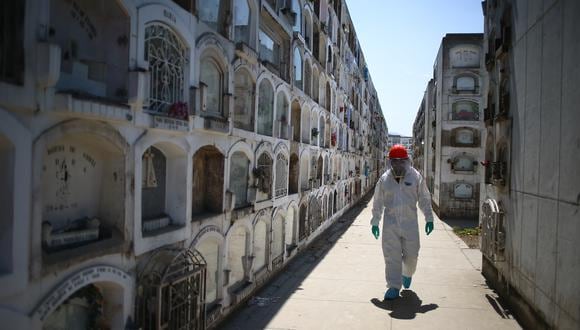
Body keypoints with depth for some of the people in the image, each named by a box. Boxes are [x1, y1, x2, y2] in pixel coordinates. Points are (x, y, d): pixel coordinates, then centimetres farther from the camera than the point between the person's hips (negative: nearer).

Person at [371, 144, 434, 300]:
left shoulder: (415, 177, 1)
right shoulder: (384, 179, 3)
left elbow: (424, 199, 7)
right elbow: (378, 202, 11)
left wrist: (429, 218, 3)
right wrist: (375, 222, 11)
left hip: (410, 223, 0)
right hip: (390, 224, 0)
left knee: (411, 254, 9)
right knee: (392, 256, -2)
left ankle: (407, 274, 41)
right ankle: (393, 287, 7)